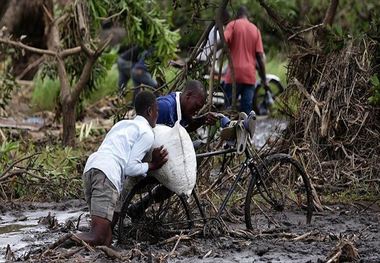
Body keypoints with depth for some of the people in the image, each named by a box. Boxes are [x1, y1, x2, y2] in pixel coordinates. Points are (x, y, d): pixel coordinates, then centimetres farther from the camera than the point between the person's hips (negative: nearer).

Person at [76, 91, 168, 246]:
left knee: (105, 240, 5)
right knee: (98, 238, -16)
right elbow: (131, 168, -2)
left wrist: (152, 162, 30)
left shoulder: (123, 124, 32)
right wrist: (153, 166, 14)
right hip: (107, 174, -8)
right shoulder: (147, 133, 7)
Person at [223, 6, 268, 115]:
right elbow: (260, 57, 8)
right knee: (247, 110, 2)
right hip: (250, 76, 3)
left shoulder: (233, 24, 3)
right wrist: (264, 80, 11)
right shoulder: (255, 30, 13)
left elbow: (223, 41, -16)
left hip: (234, 74, -3)